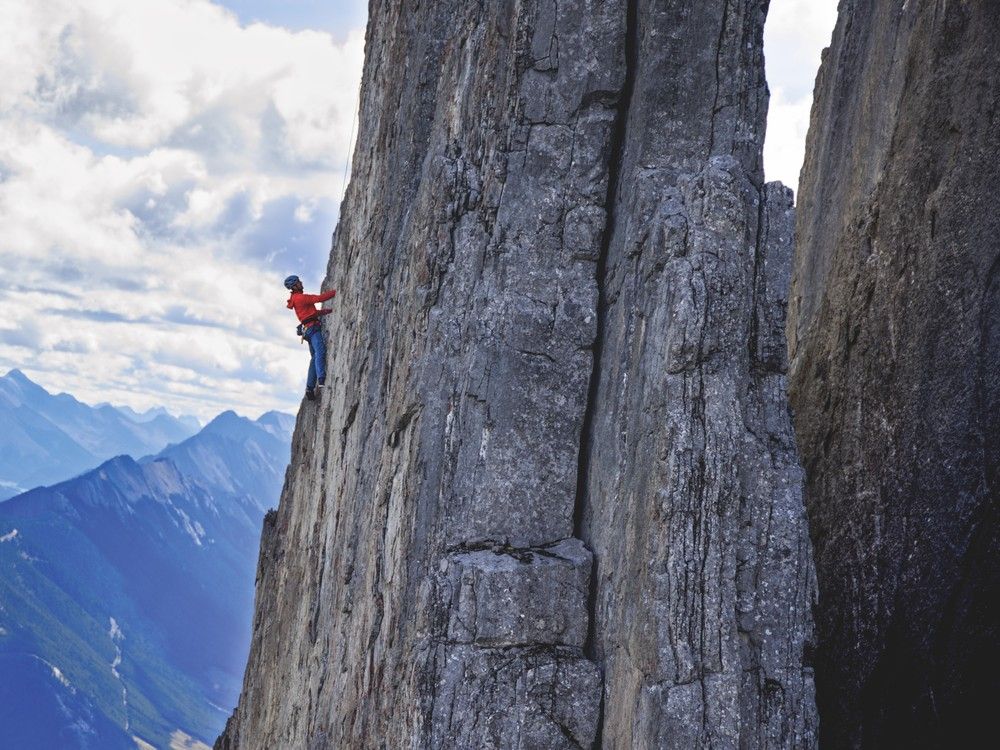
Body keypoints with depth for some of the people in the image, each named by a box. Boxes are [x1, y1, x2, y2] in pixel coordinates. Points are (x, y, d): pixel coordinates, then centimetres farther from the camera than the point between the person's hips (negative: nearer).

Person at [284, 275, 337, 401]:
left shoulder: (297, 298, 23)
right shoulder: (300, 297, -8)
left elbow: (313, 311, 29)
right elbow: (320, 298, -16)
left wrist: (330, 310, 26)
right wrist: (336, 291, -9)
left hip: (308, 329, 10)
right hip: (313, 327, -10)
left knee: (314, 358, 9)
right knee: (320, 352, -24)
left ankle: (310, 388, 4)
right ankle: (321, 380, -41)